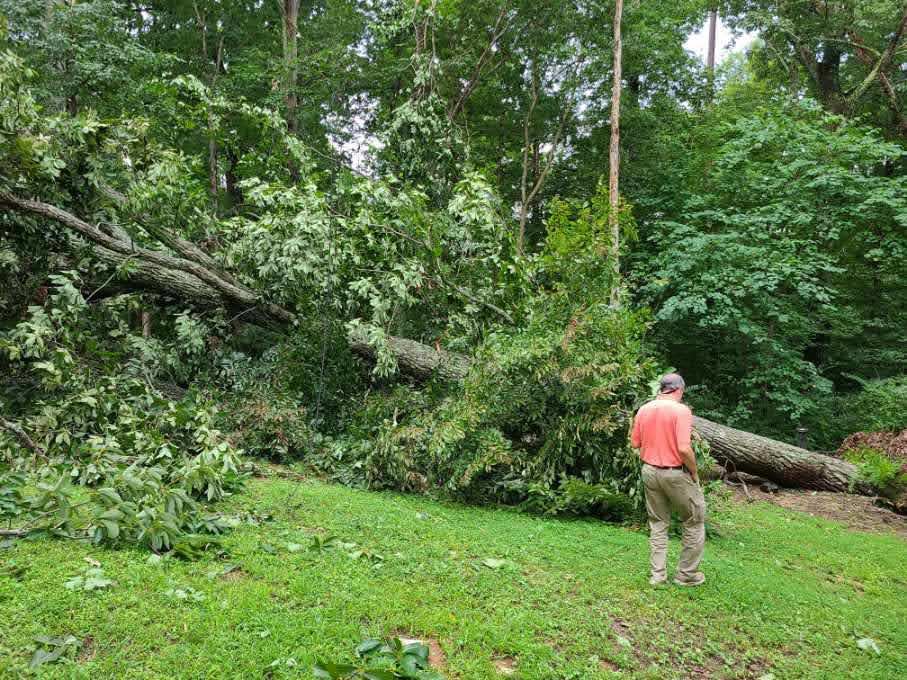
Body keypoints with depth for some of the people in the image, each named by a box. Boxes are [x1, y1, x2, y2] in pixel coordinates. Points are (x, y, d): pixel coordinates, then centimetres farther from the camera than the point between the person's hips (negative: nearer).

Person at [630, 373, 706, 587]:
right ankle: (687, 574, 20)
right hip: (676, 474, -6)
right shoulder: (681, 410, -17)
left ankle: (658, 574, 21)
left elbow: (635, 443, 7)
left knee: (658, 524, 17)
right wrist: (694, 473, -8)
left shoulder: (643, 410, 0)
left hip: (649, 471, 6)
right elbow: (684, 449, -23)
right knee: (695, 522, 14)